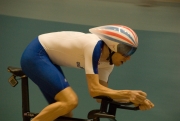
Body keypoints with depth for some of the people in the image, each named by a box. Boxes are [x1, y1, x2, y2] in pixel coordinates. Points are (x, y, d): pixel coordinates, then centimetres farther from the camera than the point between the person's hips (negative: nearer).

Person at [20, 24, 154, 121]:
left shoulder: (107, 60, 0)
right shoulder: (94, 46, -27)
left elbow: (102, 93, 0)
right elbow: (95, 90, -30)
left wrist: (134, 99, -11)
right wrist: (128, 94, -32)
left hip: (47, 58, 10)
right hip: (35, 55, -10)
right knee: (70, 101, -22)